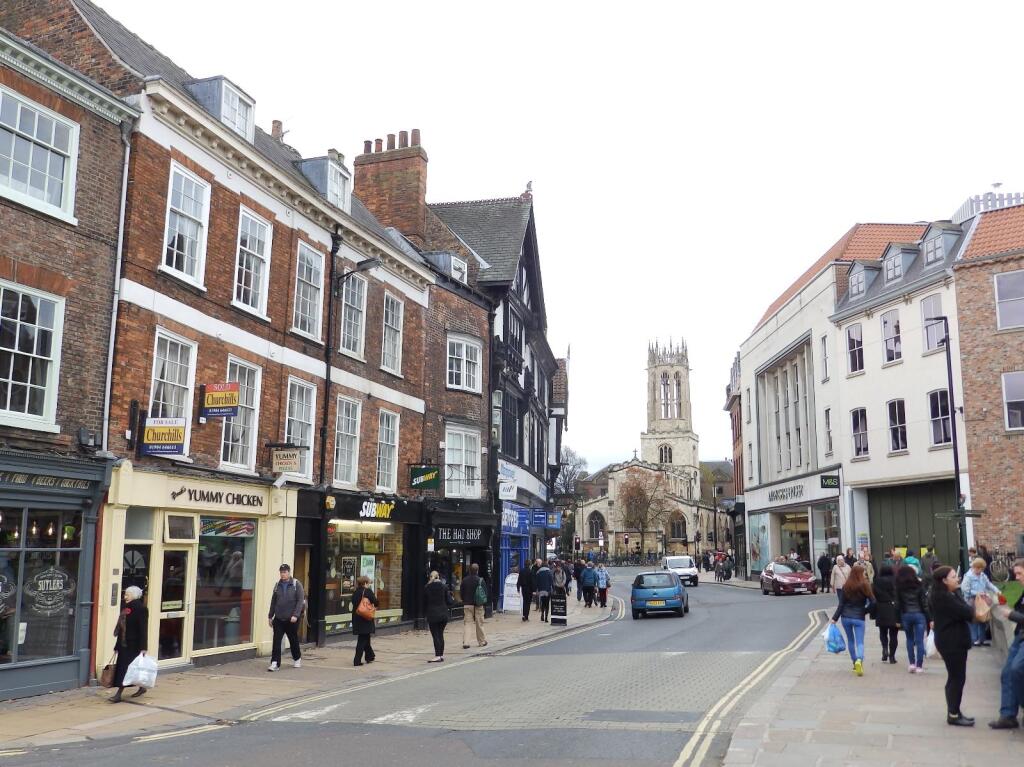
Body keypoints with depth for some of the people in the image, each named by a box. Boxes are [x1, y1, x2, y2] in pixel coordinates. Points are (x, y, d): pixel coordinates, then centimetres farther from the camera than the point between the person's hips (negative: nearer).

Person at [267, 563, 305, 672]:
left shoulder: (296, 584, -6)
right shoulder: (277, 585, 7)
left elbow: (300, 601, -10)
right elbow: (273, 601, 13)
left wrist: (295, 615, -19)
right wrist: (270, 616, 12)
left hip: (291, 619, -3)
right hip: (278, 618, 3)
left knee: (293, 640, 12)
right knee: (276, 641, -6)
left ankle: (297, 659, 33)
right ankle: (275, 663, -4)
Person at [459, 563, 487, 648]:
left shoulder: (464, 580, -1)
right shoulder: (481, 580, -8)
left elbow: (461, 593, 5)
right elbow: (485, 593, -4)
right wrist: (484, 604, 8)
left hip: (467, 605, 1)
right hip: (478, 605, -1)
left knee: (467, 623, 2)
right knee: (479, 624, 10)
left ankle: (465, 642, -10)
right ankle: (482, 641, 21)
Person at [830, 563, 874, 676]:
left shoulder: (845, 587, -1)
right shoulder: (864, 586, -7)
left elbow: (841, 604, -2)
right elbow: (872, 602, -10)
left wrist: (835, 618, 2)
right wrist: (865, 611, 6)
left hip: (846, 617, 3)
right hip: (859, 618, -2)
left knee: (850, 640, 18)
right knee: (860, 642, -2)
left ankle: (855, 663, 22)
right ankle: (859, 660, -27)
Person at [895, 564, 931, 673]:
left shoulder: (899, 587, -2)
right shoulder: (918, 585, -4)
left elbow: (898, 604, -1)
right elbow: (924, 603, -4)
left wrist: (898, 619, 6)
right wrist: (929, 619, 0)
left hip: (905, 615, 1)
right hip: (919, 615, -1)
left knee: (910, 640, 17)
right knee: (919, 641, 3)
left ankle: (912, 663, 10)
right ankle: (919, 666, 1)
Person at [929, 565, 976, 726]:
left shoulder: (949, 596, 15)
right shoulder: (943, 598, -19)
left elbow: (964, 610, 11)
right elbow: (964, 612, -22)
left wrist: (975, 609, -9)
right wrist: (978, 609, -3)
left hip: (954, 641, 10)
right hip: (951, 642, -10)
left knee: (955, 678, 14)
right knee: (957, 678, -5)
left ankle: (954, 712, 21)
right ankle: (953, 715, 1)